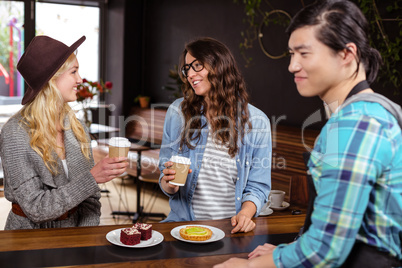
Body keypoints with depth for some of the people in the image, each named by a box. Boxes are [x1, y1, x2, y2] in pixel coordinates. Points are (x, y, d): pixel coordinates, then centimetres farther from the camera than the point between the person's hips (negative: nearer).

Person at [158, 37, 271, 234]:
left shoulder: (256, 122, -2)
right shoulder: (177, 112, 2)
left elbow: (257, 186, 3)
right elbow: (165, 180, 8)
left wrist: (245, 212, -17)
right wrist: (169, 184, -15)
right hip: (183, 222, -1)